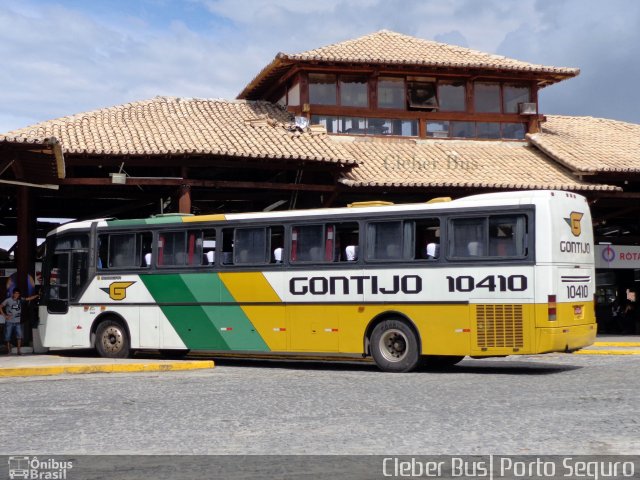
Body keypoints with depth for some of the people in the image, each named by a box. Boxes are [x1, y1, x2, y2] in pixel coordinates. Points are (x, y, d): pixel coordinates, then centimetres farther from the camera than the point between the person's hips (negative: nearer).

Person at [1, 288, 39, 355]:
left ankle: (19, 350, -5)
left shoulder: (20, 300, 3)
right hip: (9, 322, -1)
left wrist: (37, 295, -14)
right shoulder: (8, 300, -3)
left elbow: (29, 298, -1)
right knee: (8, 336, 4)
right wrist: (5, 315, -5)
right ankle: (8, 350, 19)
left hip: (17, 322, 1)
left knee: (19, 335, -11)